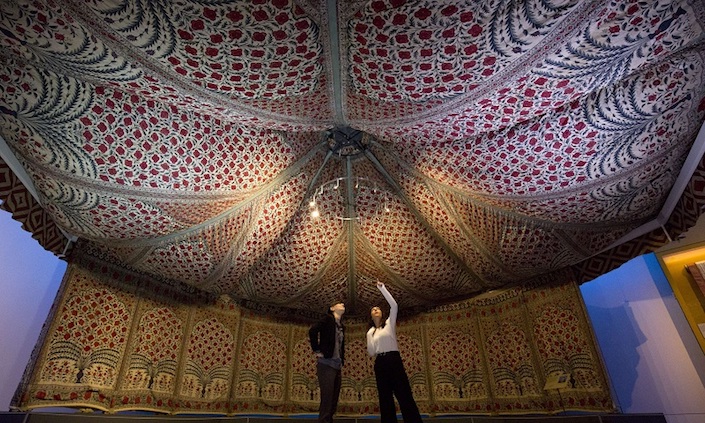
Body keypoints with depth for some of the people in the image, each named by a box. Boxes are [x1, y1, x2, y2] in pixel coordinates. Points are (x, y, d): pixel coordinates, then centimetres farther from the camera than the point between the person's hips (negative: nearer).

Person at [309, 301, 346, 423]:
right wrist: (317, 350, -16)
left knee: (333, 401, 8)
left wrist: (342, 362, 14)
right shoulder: (328, 319, -4)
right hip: (327, 364, -8)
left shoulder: (341, 326, 17)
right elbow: (312, 330, -19)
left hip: (337, 366, 8)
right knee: (327, 398, -12)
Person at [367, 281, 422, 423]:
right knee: (385, 398, 3)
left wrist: (382, 288, -7)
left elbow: (394, 305, -7)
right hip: (380, 364, 4)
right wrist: (370, 343, -6)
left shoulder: (389, 323, 8)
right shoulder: (370, 333, 16)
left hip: (394, 360, -4)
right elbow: (371, 353, 10)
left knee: (404, 395, -9)